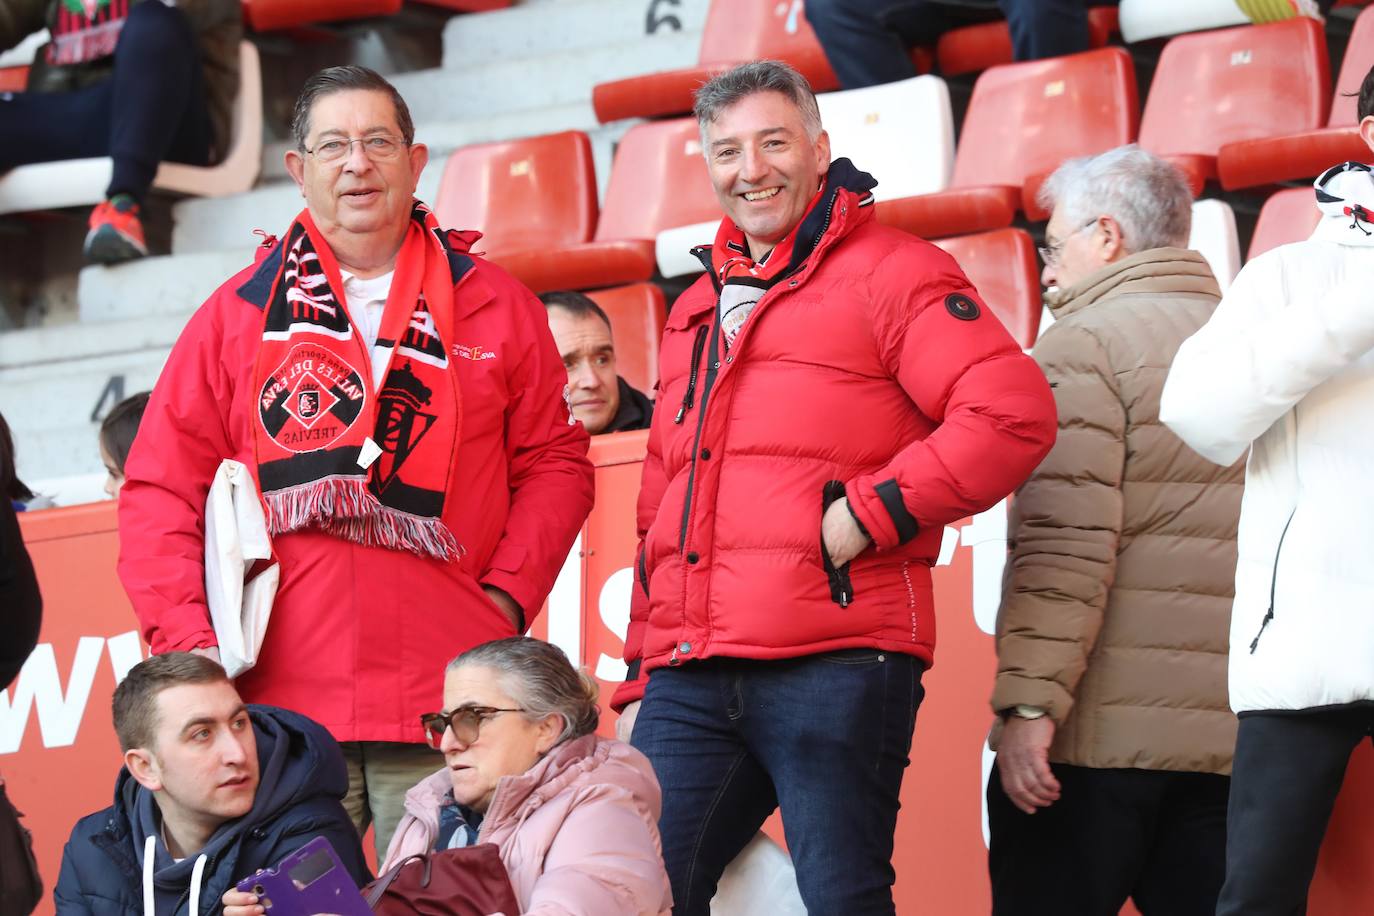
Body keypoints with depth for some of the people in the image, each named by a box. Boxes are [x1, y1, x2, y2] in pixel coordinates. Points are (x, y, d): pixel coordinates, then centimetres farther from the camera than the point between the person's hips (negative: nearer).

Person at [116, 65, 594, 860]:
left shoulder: (495, 307, 11)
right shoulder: (238, 315, 11)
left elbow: (554, 462, 12)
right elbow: (162, 488, 8)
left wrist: (508, 596, 0)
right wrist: (188, 640, -3)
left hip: (447, 706, 0)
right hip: (278, 706, 0)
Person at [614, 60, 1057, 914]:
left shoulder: (888, 272, 1)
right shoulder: (699, 310, 24)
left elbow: (1014, 411, -12)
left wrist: (871, 512, -14)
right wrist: (641, 677, 21)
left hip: (836, 671, -7)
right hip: (689, 682, 7)